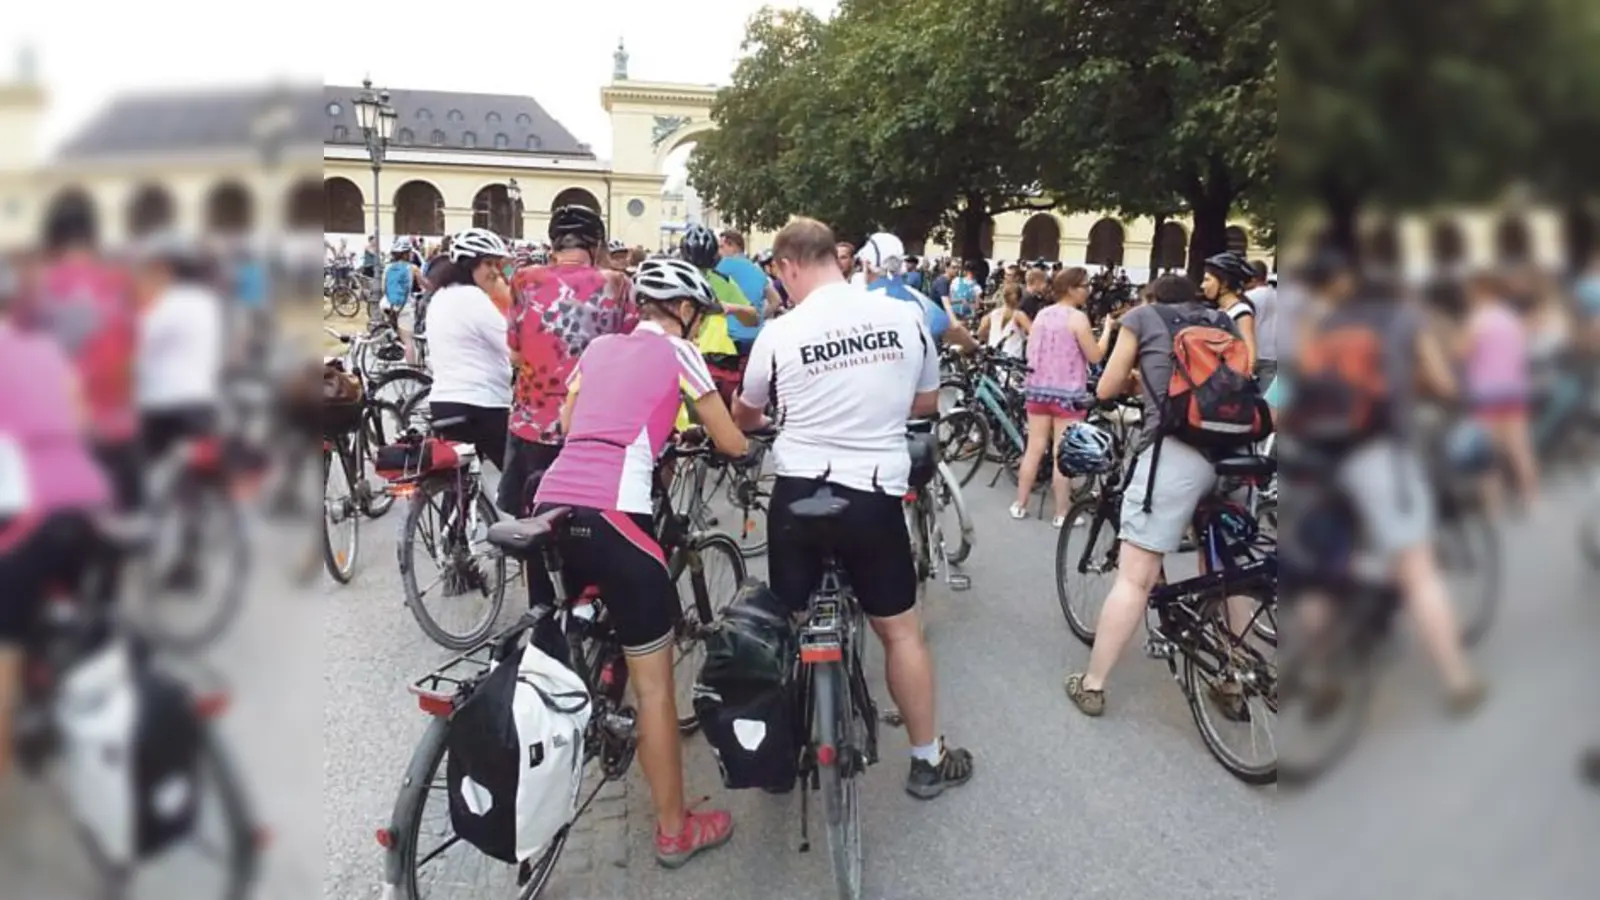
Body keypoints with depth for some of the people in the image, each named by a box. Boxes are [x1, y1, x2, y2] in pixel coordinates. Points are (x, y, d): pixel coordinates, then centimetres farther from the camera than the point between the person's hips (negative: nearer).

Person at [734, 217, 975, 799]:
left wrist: (728, 428, 37)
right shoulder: (906, 316, -2)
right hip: (876, 495, 1)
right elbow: (927, 402, 13)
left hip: (798, 493, 0)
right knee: (900, 629, 13)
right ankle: (928, 759, 23)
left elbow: (745, 416, 13)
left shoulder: (780, 333, -6)